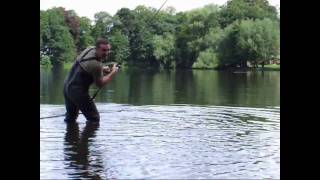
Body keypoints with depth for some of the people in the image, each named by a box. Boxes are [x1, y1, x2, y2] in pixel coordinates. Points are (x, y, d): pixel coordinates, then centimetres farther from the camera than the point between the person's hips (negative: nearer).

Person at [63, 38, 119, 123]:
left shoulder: (90, 49, 1)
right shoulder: (96, 65, -25)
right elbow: (100, 83, -11)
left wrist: (102, 69, 8)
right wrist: (113, 72, -3)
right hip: (78, 90, -10)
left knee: (70, 117, 24)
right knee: (94, 119, -3)